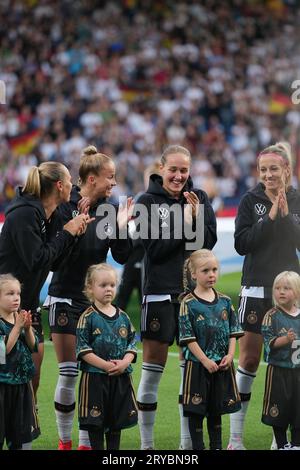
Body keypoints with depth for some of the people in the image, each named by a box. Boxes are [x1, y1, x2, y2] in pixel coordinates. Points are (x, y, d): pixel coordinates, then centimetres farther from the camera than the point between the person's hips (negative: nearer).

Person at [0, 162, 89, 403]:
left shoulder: (52, 217, 9)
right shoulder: (24, 214, -18)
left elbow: (55, 263, 10)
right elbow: (37, 259, -22)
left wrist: (73, 233, -2)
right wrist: (67, 233, -13)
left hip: (29, 304, 9)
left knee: (33, 376, 8)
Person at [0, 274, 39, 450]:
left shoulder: (21, 319, 8)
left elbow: (33, 346, 8)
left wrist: (28, 328, -9)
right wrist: (17, 327, -21)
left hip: (21, 384, 7)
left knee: (23, 431, 12)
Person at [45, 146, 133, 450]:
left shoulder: (109, 210, 3)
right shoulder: (65, 206, -10)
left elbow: (122, 257, 4)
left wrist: (121, 228, -12)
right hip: (65, 298, -4)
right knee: (68, 373, -1)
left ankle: (86, 442, 9)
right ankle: (64, 441, 13)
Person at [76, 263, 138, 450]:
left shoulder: (123, 317, 9)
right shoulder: (88, 317, -6)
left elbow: (132, 344, 9)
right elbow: (83, 349, -11)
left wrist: (124, 362, -11)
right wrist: (106, 365, -19)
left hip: (120, 376, 5)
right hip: (95, 376, -4)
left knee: (117, 420, 11)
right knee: (96, 422, 0)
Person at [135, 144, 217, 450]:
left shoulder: (199, 198, 7)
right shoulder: (147, 202, -3)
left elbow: (209, 241, 0)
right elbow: (154, 247, -11)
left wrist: (197, 216, -15)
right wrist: (184, 224, -14)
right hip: (160, 291, -4)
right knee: (152, 368, -1)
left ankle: (188, 441, 16)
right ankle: (146, 443, 6)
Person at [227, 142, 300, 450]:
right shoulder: (251, 201, -2)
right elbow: (241, 244, -9)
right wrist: (270, 218, -16)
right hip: (256, 289, -2)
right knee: (249, 358, -1)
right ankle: (235, 438, 4)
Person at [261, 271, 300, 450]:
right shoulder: (272, 316, -8)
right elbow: (268, 341, -14)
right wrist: (285, 339, -27)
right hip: (279, 370, -3)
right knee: (279, 411, 4)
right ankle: (282, 444, 17)